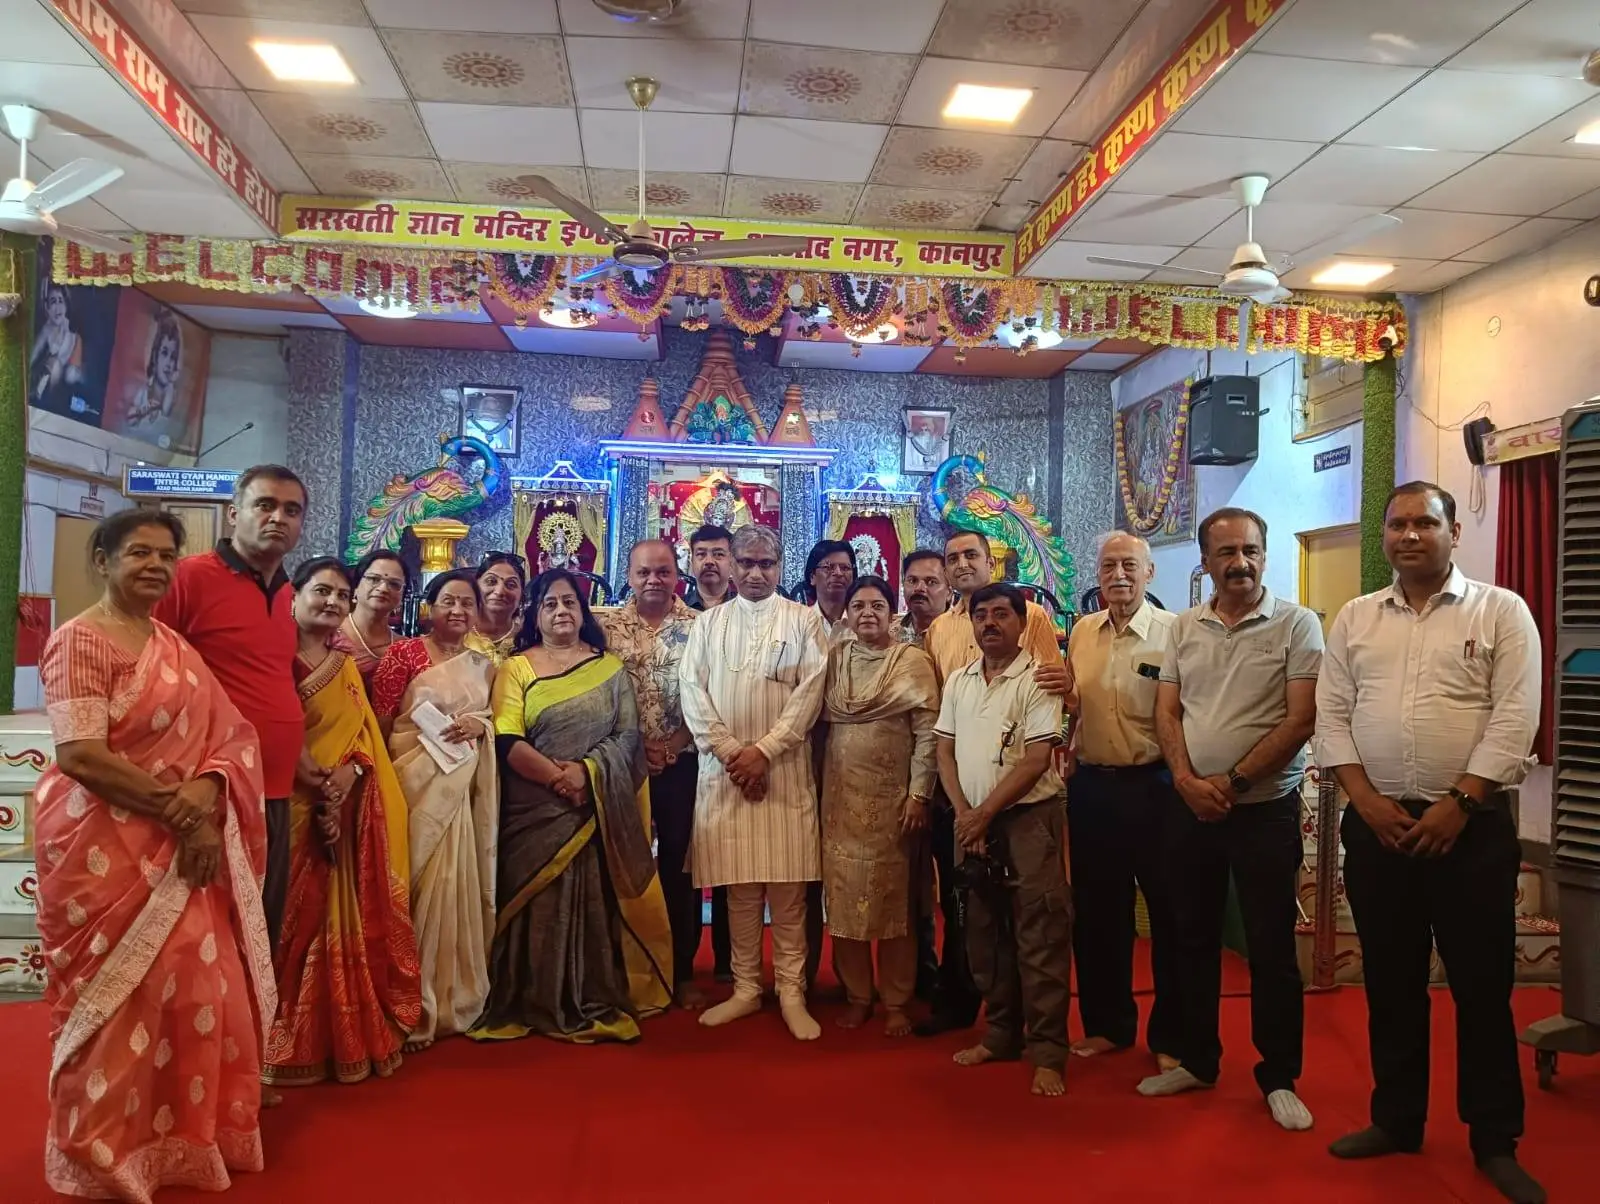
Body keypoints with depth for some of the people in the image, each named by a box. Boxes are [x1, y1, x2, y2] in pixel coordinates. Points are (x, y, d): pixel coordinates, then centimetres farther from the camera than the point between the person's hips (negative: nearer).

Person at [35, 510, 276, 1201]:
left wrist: (205, 793, -15)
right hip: (105, 847, -7)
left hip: (179, 846, 7)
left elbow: (226, 733, 5)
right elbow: (81, 758, -21)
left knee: (194, 986, 11)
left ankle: (179, 1136, 29)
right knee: (123, 998, 3)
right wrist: (180, 809, -19)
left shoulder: (174, 645, 12)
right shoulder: (80, 640, -11)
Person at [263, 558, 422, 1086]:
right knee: (296, 920, -6)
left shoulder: (346, 665, 18)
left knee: (343, 921, 8)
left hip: (344, 810, 6)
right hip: (291, 805, -6)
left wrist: (352, 769, -7)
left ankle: (344, 1035, 17)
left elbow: (365, 730, 11)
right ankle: (289, 1042, 6)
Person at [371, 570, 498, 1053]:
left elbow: (496, 723, 19)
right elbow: (379, 723, -7)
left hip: (459, 790, 5)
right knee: (413, 889, -3)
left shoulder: (483, 666, 12)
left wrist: (480, 725, -4)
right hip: (413, 783, -5)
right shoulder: (404, 653, -3)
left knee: (451, 887, 9)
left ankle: (445, 998, 22)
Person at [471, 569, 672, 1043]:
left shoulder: (610, 668, 11)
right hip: (536, 811, -1)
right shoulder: (516, 668, 6)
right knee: (539, 906, 0)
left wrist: (587, 771, -13)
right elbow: (507, 742, -5)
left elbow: (629, 735, 2)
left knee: (597, 904, 2)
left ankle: (599, 1004, 11)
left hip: (598, 812, 1)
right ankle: (539, 1004, 10)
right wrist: (556, 776, -15)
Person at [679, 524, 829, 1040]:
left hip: (785, 770, -2)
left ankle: (792, 992, 8)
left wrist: (763, 750, -11)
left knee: (787, 887, -1)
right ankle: (745, 988, 17)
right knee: (738, 887, 6)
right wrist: (730, 753, -9)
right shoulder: (707, 623, 11)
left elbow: (810, 692, -4)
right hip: (723, 769, 2)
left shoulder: (804, 620, 4)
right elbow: (693, 693, 3)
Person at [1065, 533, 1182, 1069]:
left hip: (1155, 786, -5)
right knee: (1096, 912, 14)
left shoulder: (1173, 631, -9)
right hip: (1092, 786, 5)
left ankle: (1170, 1036, 23)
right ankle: (1107, 1024, 31)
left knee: (1170, 914, 7)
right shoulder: (1081, 632, 9)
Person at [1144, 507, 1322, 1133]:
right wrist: (1187, 779, -10)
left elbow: (1300, 720, -12)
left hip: (1265, 808, -4)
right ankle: (1196, 1060, 29)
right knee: (1193, 939, 14)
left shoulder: (1296, 624, -6)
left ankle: (1279, 1077, 20)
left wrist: (1232, 781, -15)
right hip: (1191, 807, 4)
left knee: (1271, 947, 4)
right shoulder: (1183, 628, 7)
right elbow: (1167, 712, 6)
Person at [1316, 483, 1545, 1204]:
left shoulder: (1501, 612, 0)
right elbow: (1332, 715, 5)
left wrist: (1458, 803, -14)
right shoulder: (1354, 619, 9)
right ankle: (1397, 1119, 26)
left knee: (1482, 985, 5)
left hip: (1471, 824, -3)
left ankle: (1495, 1142, 20)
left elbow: (1514, 719, -8)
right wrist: (1366, 799, -7)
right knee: (1390, 981, 12)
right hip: (1376, 824, 3)